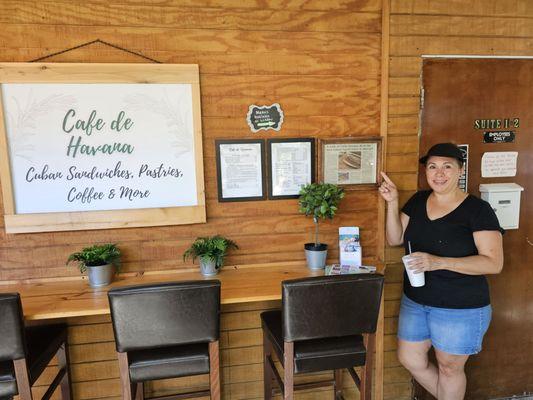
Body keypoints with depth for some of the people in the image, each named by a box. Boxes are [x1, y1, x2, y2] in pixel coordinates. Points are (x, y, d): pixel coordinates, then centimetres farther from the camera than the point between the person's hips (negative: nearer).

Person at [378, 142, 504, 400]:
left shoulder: (478, 210, -15)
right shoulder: (418, 201, 1)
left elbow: (494, 263, -20)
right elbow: (394, 239, 5)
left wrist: (440, 262, -32)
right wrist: (392, 203, -9)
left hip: (460, 309, -5)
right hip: (415, 301, 6)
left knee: (449, 368, 14)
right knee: (409, 359, 17)